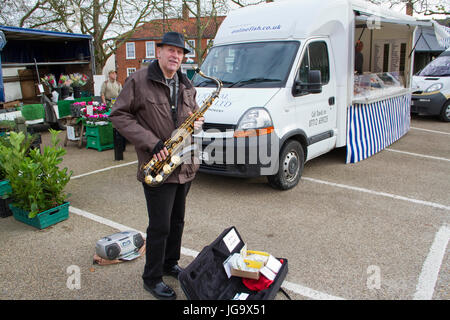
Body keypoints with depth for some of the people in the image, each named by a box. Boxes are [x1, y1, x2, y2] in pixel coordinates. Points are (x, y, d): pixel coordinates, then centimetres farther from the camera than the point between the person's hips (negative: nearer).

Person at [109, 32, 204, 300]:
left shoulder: (186, 85, 11)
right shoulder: (139, 81, -7)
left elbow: (195, 112, 23)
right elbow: (119, 116, -9)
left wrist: (197, 122, -3)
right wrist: (151, 143, -19)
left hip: (185, 165, 6)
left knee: (177, 221, 18)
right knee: (160, 226, 1)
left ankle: (170, 264, 38)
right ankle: (152, 278, 20)